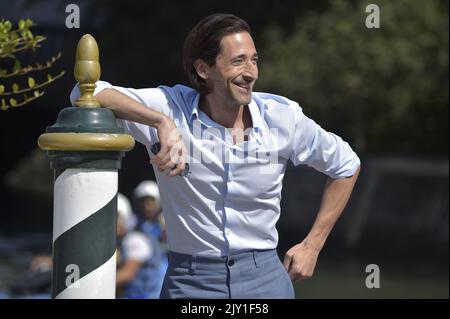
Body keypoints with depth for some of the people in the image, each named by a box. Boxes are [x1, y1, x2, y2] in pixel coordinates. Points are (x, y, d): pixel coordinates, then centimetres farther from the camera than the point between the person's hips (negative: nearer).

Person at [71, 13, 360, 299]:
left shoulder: (282, 117, -1)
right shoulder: (172, 109, -8)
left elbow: (346, 166, 14)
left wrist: (313, 245, 10)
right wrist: (161, 121, -32)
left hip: (264, 277, 2)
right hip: (190, 281, -2)